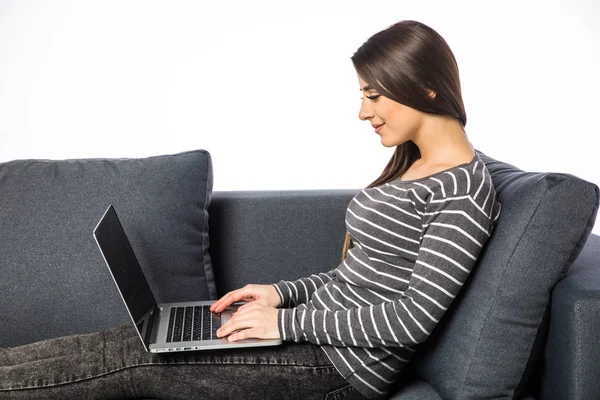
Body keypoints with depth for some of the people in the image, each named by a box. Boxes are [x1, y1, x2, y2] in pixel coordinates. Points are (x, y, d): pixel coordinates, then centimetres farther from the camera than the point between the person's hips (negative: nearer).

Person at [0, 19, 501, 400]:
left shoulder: (464, 188, -16)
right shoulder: (410, 167, 13)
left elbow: (416, 317, -21)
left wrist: (287, 321, -17)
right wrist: (285, 292, 5)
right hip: (323, 330, 8)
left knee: (127, 358, -9)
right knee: (141, 338, -1)